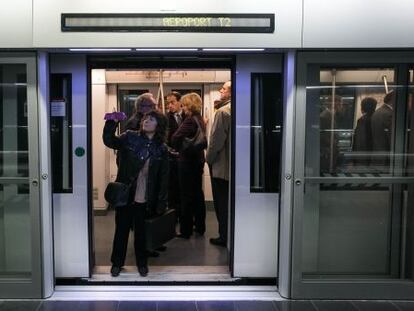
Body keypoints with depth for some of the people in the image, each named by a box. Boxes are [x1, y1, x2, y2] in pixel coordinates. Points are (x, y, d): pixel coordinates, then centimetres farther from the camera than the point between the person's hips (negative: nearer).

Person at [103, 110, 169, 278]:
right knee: (121, 229, 11)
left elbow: (163, 177, 1)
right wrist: (111, 123, -29)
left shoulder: (161, 149, -1)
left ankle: (142, 262, 32)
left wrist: (161, 202, -2)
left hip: (144, 199, 0)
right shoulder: (130, 138, -2)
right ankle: (117, 262, 29)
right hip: (124, 195, 0)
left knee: (141, 232, 13)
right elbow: (109, 141, -14)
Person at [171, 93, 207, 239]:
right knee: (198, 193, 14)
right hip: (198, 159, 9)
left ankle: (186, 230, 4)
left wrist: (178, 149, -2)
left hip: (187, 161, -9)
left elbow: (175, 138, -21)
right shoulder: (200, 119, 10)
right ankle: (200, 226, 23)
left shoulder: (190, 120, -16)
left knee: (186, 196, -2)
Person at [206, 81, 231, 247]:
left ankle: (224, 237, 11)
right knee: (230, 202, 16)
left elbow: (216, 140, -19)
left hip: (221, 165, -8)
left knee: (221, 203, 3)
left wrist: (209, 159, -4)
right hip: (233, 163, 8)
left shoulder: (223, 111, -18)